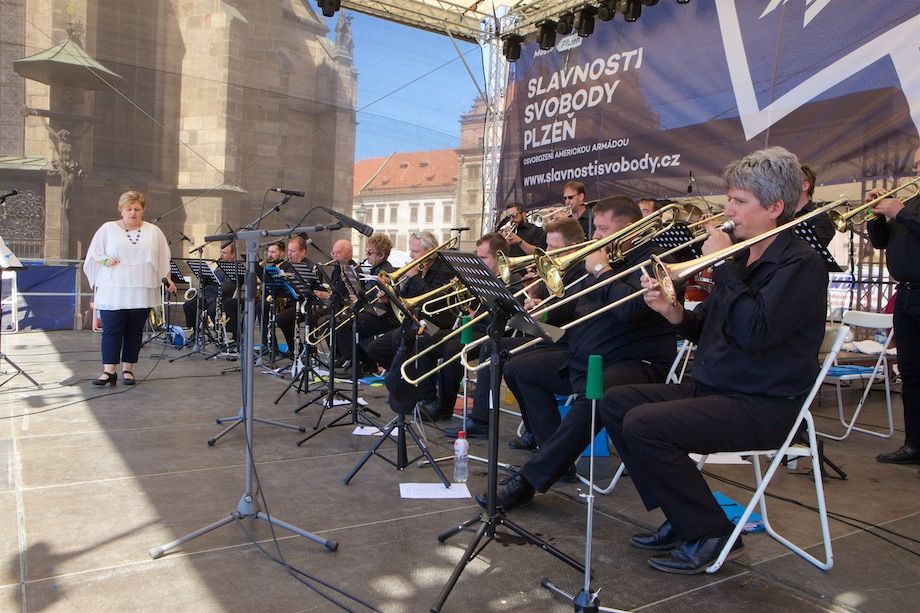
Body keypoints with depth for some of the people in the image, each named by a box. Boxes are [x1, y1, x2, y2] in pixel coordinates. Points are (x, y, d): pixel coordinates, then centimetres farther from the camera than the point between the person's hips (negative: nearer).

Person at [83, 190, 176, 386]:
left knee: (134, 332, 4)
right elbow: (93, 256, 8)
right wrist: (105, 261, -11)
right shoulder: (108, 229, 8)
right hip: (113, 292, -1)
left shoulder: (153, 232, 12)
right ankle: (109, 371, -2)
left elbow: (163, 259, 13)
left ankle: (128, 369, 13)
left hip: (142, 293, 1)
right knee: (111, 330, -4)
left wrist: (167, 280, 4)